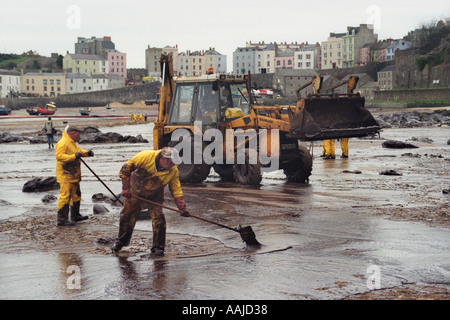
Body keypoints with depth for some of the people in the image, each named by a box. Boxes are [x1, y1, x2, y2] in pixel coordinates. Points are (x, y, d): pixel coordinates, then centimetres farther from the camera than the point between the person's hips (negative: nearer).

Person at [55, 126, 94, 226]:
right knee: (65, 196, -12)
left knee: (76, 195, 19)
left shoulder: (73, 143, 18)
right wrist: (74, 156, -33)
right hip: (65, 175, -11)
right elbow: (59, 156, -27)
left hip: (73, 176, 11)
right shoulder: (63, 143, -16)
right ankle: (62, 219, -13)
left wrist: (87, 152, 11)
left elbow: (79, 151, 31)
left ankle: (75, 216, 31)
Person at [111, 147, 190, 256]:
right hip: (135, 192, -1)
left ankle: (157, 247, 1)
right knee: (127, 216, 11)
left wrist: (182, 208, -21)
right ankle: (121, 241, 35)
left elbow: (176, 190, -13)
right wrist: (125, 187, -18)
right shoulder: (146, 156, -29)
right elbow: (127, 167, -19)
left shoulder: (173, 171, -21)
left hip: (154, 197, 1)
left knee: (158, 219, -14)